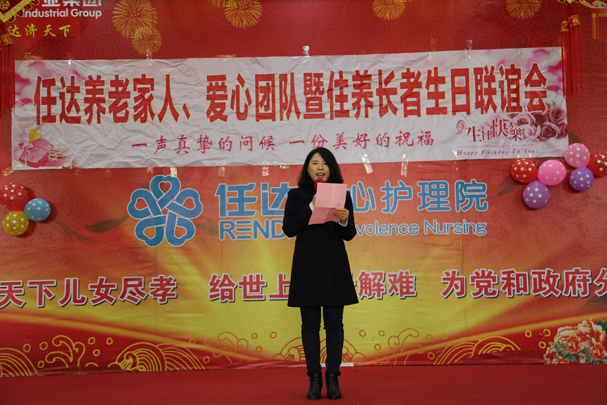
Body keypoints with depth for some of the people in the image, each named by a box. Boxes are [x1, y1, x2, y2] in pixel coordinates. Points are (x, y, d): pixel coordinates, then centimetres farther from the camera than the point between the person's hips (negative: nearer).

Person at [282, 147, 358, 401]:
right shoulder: (297, 195, 4)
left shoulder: (342, 195, 6)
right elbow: (288, 229, -8)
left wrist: (344, 221, -17)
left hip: (335, 267, 1)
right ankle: (314, 378, 13)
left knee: (334, 322, 4)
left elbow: (349, 235, 5)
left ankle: (333, 378, 13)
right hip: (307, 267, -1)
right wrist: (312, 207, -15)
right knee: (310, 323, 4)